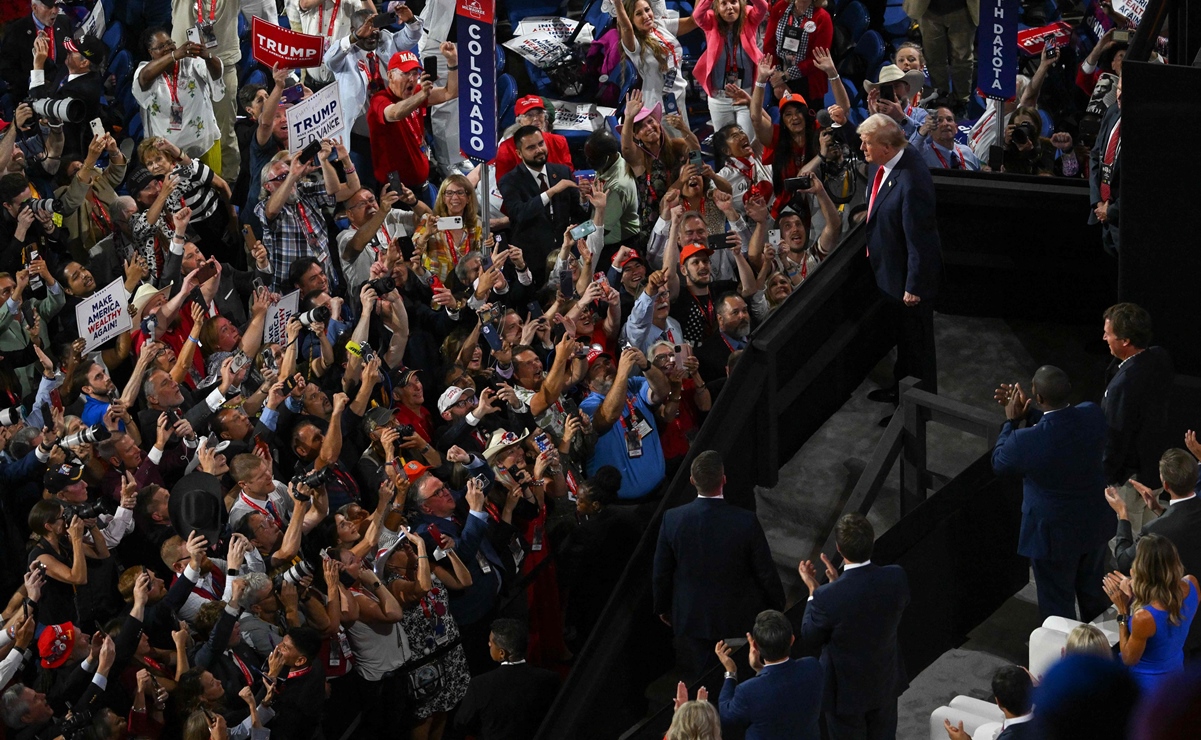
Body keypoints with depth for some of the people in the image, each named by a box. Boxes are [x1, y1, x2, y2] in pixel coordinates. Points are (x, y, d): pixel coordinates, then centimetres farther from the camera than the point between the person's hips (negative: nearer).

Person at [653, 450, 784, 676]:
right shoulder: (746, 522, -21)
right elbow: (766, 572, -9)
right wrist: (777, 605, 9)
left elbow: (661, 573, -4)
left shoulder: (672, 519, -17)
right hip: (740, 616, -1)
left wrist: (662, 607, 14)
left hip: (691, 619, 1)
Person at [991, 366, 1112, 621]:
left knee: (1057, 606, 15)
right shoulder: (1093, 415, -19)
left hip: (1054, 534, -5)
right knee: (1093, 595, 27)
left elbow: (998, 463, -9)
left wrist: (1012, 420, -1)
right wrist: (1028, 412, 3)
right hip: (1095, 524, 5)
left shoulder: (1027, 442, -32)